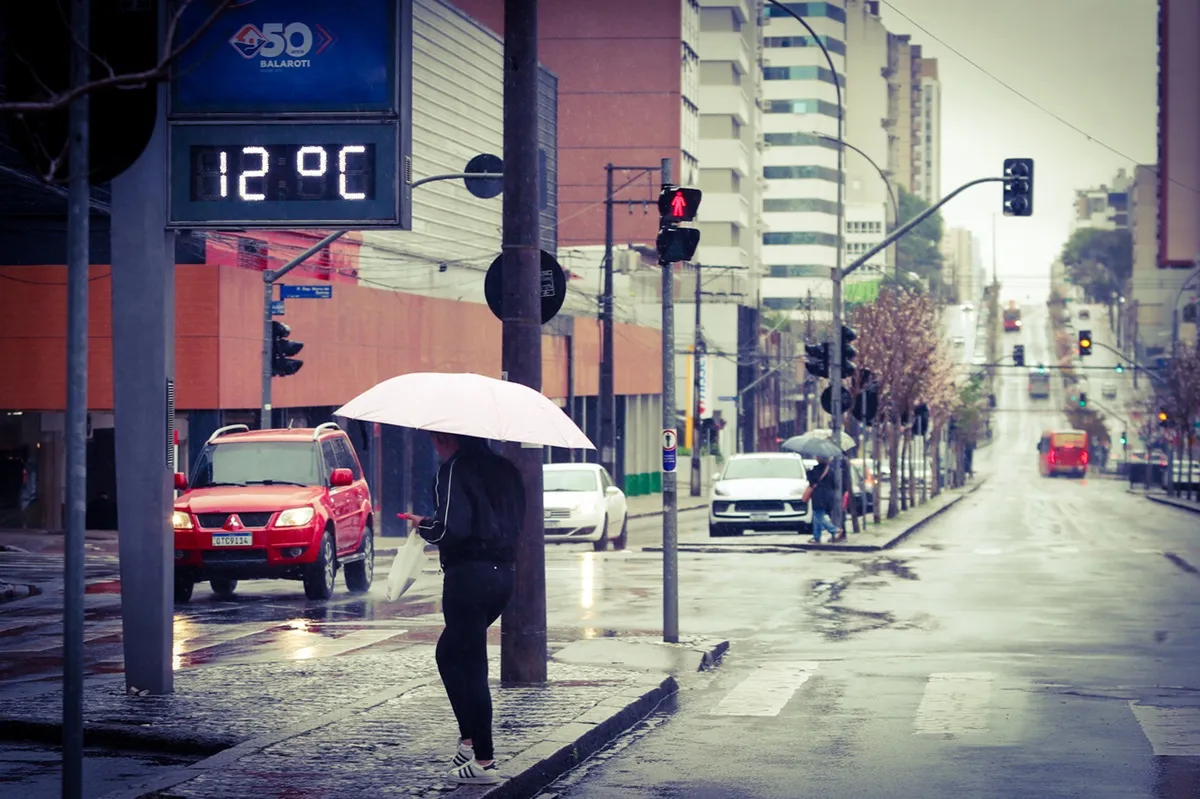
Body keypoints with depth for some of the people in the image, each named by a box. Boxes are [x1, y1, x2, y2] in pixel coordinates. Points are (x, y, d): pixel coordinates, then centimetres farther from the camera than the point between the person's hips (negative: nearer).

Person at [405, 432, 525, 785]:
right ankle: (469, 740, 18)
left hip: (469, 574, -8)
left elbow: (452, 527, -21)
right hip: (504, 572, 8)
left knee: (470, 665, -2)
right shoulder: (504, 469, 12)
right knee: (450, 652, 23)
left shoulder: (456, 469, -11)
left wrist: (423, 526, 0)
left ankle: (483, 761, -2)